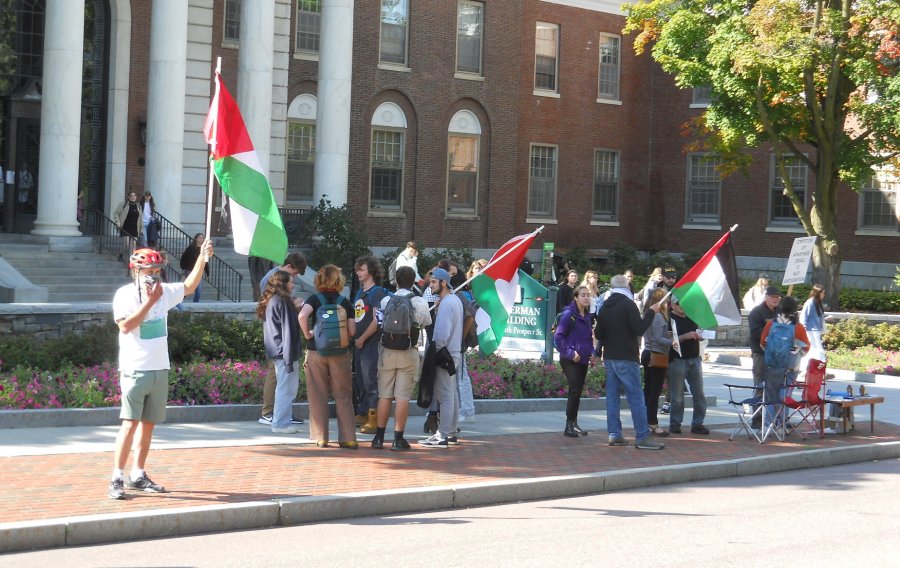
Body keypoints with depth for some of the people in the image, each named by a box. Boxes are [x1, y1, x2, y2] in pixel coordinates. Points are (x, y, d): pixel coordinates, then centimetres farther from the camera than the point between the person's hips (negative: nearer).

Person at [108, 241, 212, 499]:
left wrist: (202, 257, 5)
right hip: (135, 370, -6)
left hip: (160, 370, 6)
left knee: (148, 424, 10)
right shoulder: (125, 294, -8)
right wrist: (149, 301, -19)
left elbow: (189, 286, 17)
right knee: (130, 423, -12)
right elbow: (125, 325, -20)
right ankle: (117, 479, -11)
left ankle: (138, 475, 18)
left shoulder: (164, 292, 9)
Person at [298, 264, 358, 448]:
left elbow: (302, 315, -22)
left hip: (316, 351, -1)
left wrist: (307, 335, -9)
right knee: (343, 395, 7)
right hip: (340, 353, 1)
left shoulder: (315, 299, -3)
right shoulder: (345, 302, 1)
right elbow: (352, 331, -1)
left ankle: (321, 438, 8)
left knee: (318, 396, 7)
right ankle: (348, 438, 4)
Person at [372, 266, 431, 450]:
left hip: (387, 351, 2)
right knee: (403, 396, 0)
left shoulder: (385, 301, 0)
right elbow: (426, 323, 9)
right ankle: (398, 439, 0)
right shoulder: (420, 303, -6)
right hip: (408, 353, -2)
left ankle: (379, 437, 14)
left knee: (384, 395, 9)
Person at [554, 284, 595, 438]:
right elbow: (558, 336, -14)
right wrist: (570, 353, -18)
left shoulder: (587, 316, 11)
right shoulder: (569, 314, -11)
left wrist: (591, 353, 9)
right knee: (575, 390, -13)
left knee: (578, 391, 10)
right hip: (570, 360, -7)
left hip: (583, 360, 7)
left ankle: (574, 424, 19)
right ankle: (569, 426, -8)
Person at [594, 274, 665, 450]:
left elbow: (598, 334, 13)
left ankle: (614, 434, 7)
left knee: (612, 396, 9)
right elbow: (639, 329, -17)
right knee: (636, 397, -7)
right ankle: (643, 437, -10)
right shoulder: (628, 304, -10)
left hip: (609, 357, 7)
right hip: (626, 358, -7)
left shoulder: (605, 307, 11)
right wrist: (651, 312, -7)